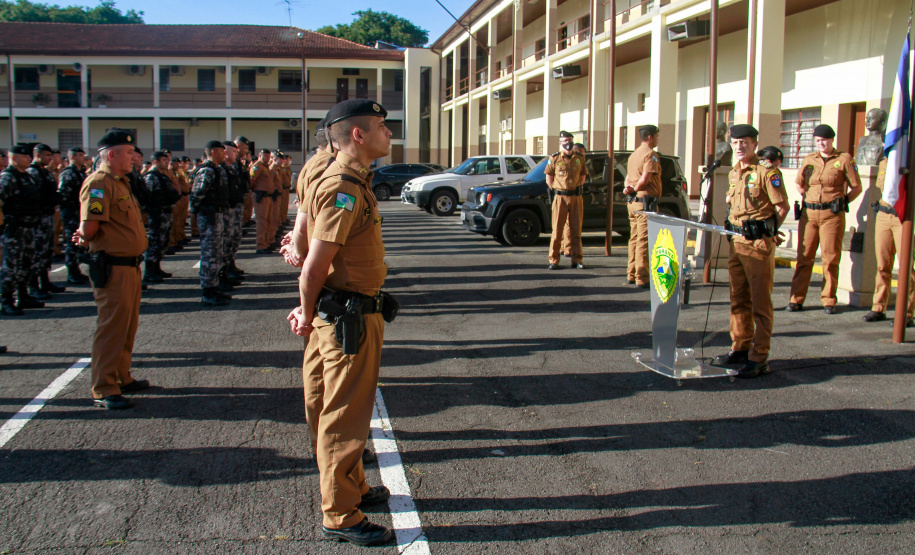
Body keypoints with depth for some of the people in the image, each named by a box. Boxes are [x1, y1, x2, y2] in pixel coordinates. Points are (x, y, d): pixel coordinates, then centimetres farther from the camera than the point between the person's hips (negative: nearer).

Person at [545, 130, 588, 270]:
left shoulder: (579, 159, 8)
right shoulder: (554, 158, 1)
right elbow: (549, 178, 7)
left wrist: (576, 189, 9)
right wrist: (557, 190, 4)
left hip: (576, 198, 2)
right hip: (560, 198, -2)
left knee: (576, 230, 5)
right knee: (557, 230, -2)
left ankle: (576, 259, 12)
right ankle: (554, 260, 2)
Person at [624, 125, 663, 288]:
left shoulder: (634, 154, 19)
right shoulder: (650, 154, -11)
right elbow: (645, 178, -20)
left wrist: (629, 188, -3)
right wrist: (635, 189, -4)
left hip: (632, 201, 9)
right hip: (646, 201, -9)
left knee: (635, 239, 14)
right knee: (644, 241, -8)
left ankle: (632, 275, 19)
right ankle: (642, 279, -9)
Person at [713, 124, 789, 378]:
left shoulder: (767, 171, -9)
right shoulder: (733, 173, 15)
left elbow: (782, 207, -10)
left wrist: (768, 232, -8)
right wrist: (733, 230, 15)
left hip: (759, 243, -8)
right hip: (736, 242, 8)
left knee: (760, 303, -3)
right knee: (739, 300, 14)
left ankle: (759, 358, -1)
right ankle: (740, 348, 24)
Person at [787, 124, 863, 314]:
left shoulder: (844, 159, 1)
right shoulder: (809, 160, 11)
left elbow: (856, 188, 4)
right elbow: (799, 184, 24)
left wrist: (841, 203, 2)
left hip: (832, 215, -3)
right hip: (809, 213, 3)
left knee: (830, 259, 0)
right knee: (804, 257, 3)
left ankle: (828, 301, 8)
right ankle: (796, 299, 6)